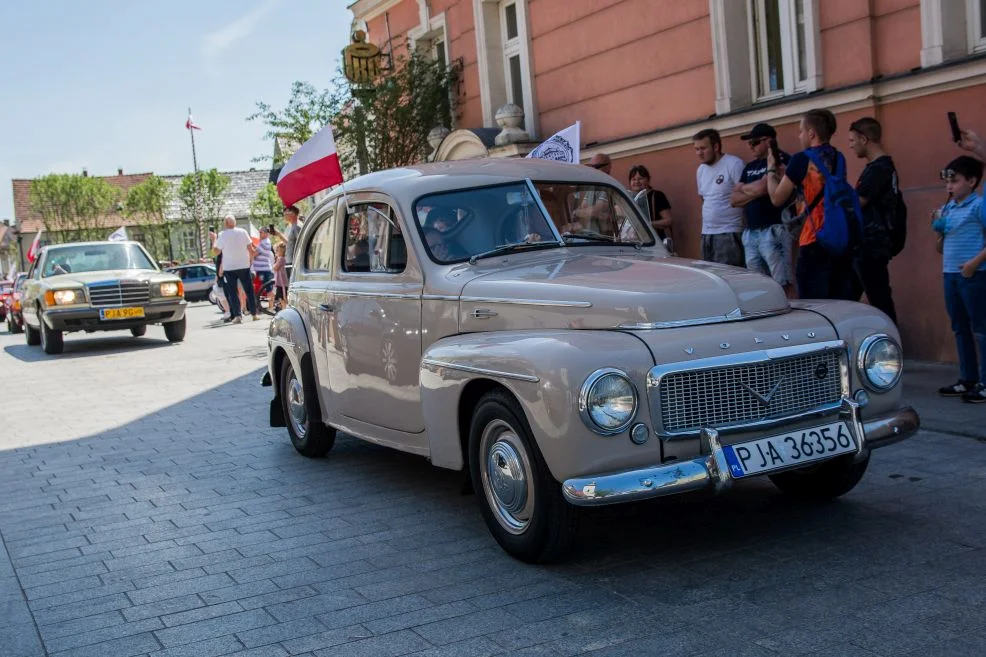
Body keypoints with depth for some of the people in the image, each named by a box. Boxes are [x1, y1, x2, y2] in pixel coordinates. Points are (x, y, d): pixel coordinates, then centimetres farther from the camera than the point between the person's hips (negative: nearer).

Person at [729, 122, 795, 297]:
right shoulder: (749, 167, 19)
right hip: (750, 233, 8)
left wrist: (744, 188, 4)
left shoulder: (781, 160, -5)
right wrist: (754, 192, -4)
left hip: (773, 231, -8)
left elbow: (762, 187, -17)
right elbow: (733, 200, 14)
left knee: (784, 285, -10)